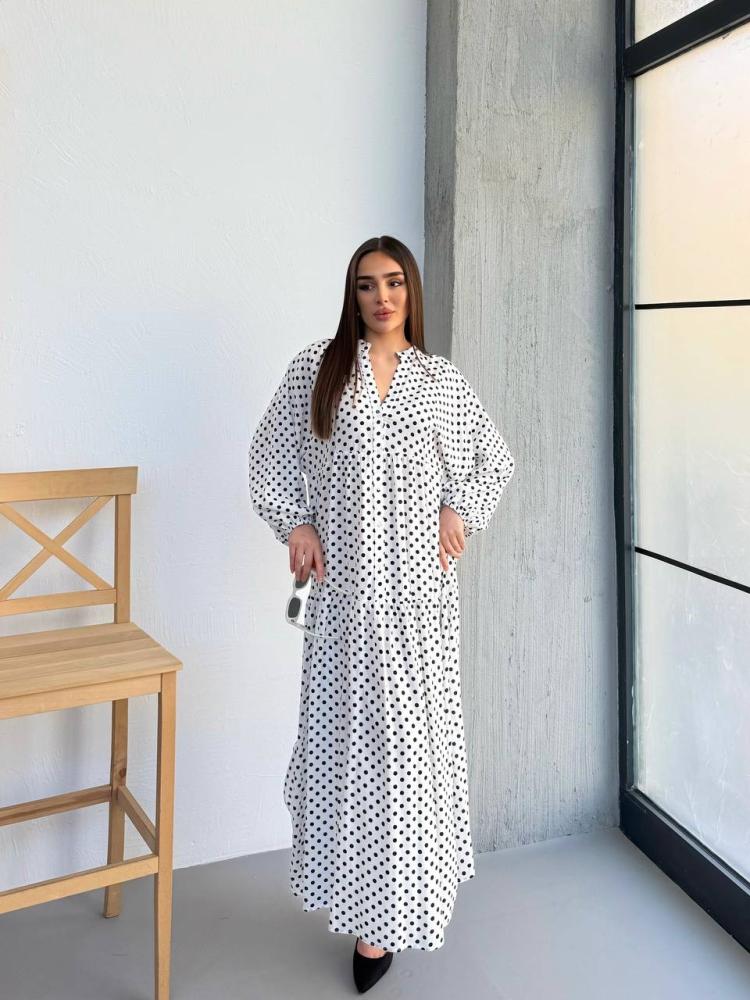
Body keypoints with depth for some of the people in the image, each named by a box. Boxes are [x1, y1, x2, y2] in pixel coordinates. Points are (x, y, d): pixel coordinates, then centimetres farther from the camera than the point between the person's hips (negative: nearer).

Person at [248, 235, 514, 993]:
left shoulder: (442, 380, 7)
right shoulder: (316, 367, 4)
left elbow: (495, 461, 16)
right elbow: (271, 450, 10)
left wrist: (461, 512, 2)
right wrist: (295, 524, 0)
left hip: (418, 585, 1)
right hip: (344, 582, 0)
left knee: (411, 726, 4)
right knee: (346, 727, 4)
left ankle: (386, 913, 21)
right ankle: (369, 912, 23)